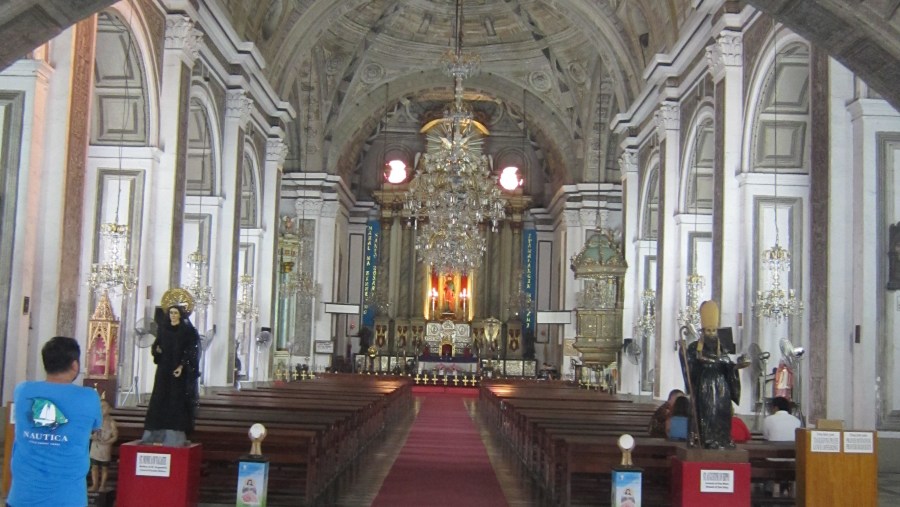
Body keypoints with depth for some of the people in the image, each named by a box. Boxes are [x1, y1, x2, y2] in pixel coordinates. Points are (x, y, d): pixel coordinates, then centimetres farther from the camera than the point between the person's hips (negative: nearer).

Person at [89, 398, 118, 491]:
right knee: (94, 466, 7)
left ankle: (102, 485, 16)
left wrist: (106, 442, -21)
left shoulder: (111, 422, -8)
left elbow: (115, 436, -9)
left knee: (104, 467, 7)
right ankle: (95, 485, 16)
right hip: (95, 448, 3)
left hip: (105, 449, -3)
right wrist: (92, 437, -13)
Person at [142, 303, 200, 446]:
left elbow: (190, 350, -8)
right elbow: (157, 344, 17)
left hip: (178, 370, -5)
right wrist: (156, 349, -7)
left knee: (176, 400, -6)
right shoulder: (163, 328, 12)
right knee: (159, 399, 2)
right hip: (163, 368, 5)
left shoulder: (186, 330, -2)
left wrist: (182, 366, -19)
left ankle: (174, 435, -6)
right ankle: (157, 433, 5)